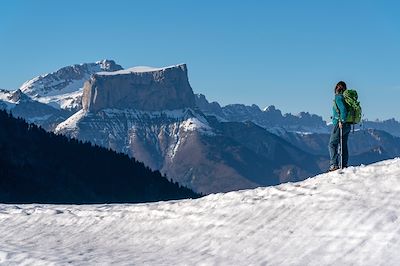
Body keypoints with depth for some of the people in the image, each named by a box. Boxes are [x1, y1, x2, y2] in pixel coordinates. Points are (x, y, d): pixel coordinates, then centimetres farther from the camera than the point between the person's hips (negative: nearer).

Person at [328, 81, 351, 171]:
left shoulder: (338, 97, -13)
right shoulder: (346, 97, 11)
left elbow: (343, 110, -24)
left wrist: (341, 121, -20)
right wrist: (343, 121, 14)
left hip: (339, 124, -8)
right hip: (348, 125, 8)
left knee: (332, 144, -3)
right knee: (343, 146, 13)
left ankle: (334, 164, -11)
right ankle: (344, 165, 14)